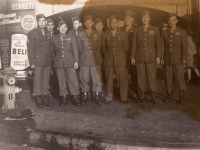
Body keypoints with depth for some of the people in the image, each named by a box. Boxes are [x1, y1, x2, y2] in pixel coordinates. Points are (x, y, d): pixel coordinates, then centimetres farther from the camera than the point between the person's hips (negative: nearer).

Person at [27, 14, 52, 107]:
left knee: (46, 80, 7)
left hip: (48, 61, 4)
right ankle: (38, 99, 3)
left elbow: (50, 47, 14)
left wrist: (51, 59, 5)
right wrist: (32, 62, -10)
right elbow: (30, 49, -4)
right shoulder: (32, 33, 1)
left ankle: (45, 98, 14)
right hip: (38, 61, -4)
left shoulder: (48, 33, 15)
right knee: (38, 80, -4)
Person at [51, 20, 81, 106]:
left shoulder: (71, 38, 8)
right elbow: (52, 51, 14)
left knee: (73, 79, -6)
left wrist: (76, 61, -2)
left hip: (70, 62, -1)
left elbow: (75, 50, 5)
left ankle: (75, 97, 2)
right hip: (58, 63, 1)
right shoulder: (54, 39, 11)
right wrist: (54, 60, 7)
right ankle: (64, 97, 11)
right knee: (61, 81, 2)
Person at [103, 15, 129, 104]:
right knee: (108, 80, 3)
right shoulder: (105, 35, 9)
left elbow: (125, 48, 12)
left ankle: (123, 98, 6)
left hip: (120, 61, 0)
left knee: (122, 80, -3)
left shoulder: (123, 35, 9)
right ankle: (108, 98, 14)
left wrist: (122, 58, 9)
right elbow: (104, 48, 12)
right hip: (108, 61, 0)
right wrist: (107, 56, 9)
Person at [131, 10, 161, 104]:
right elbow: (134, 45, 9)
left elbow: (158, 44, 3)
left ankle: (153, 95, 6)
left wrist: (158, 56, -4)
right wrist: (132, 57, 4)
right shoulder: (137, 30, 10)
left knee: (152, 76, -2)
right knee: (141, 77, 3)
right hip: (139, 58, 2)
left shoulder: (155, 29, 6)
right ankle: (142, 95, 12)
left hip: (151, 58, -1)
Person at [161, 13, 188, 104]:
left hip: (178, 59, -3)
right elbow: (163, 46, 11)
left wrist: (184, 58, -9)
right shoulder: (165, 33, 11)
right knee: (169, 78, 5)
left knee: (179, 77, -5)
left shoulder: (182, 32, 2)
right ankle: (169, 95, 13)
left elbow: (185, 46, -2)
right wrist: (162, 58, 4)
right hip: (168, 59, 3)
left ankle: (181, 96, 4)